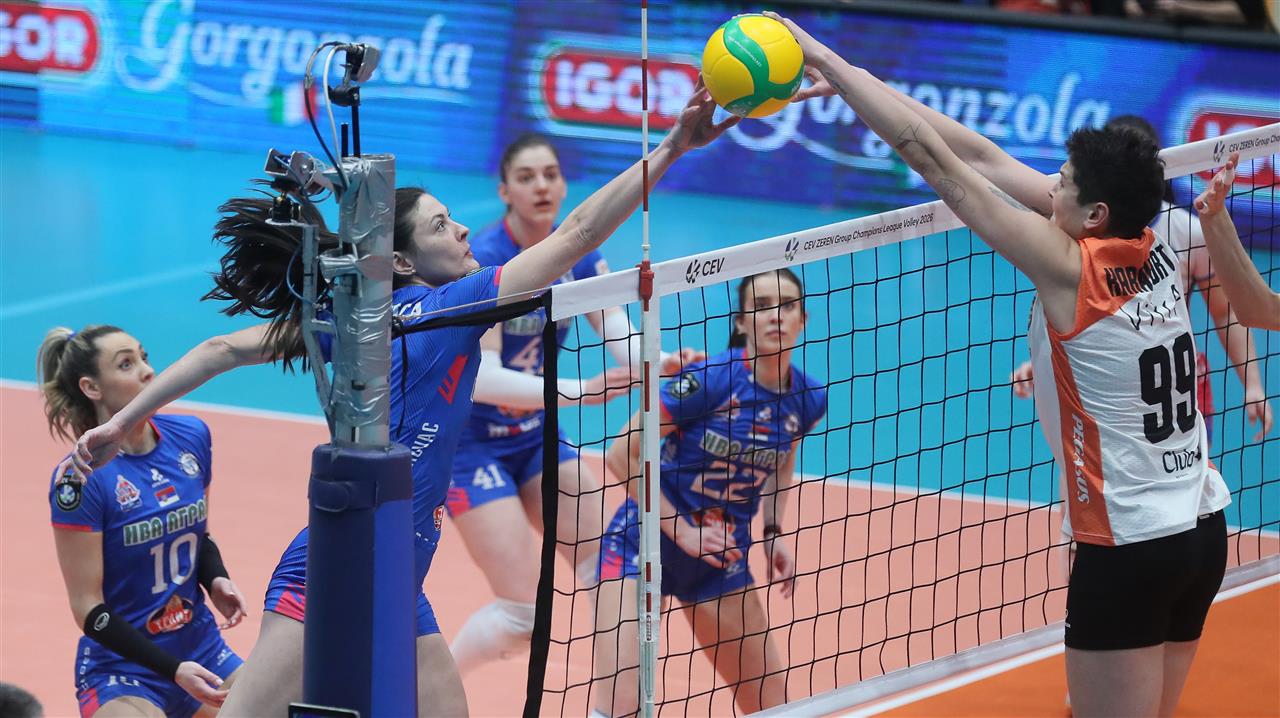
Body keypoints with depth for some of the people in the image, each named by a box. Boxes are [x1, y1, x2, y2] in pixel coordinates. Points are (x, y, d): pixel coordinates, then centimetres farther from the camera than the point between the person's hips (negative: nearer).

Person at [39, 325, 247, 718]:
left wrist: (216, 580, -5)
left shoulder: (191, 437, -1)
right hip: (121, 668, -6)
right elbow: (88, 610, -15)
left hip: (202, 652, 6)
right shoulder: (79, 479, -18)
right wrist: (173, 669, -22)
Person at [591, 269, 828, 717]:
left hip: (722, 559, 6)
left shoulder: (807, 401, -4)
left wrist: (774, 533, 5)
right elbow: (623, 455, -17)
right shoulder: (709, 379, -21)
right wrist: (681, 532, -17)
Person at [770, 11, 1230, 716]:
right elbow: (983, 159, 6)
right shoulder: (1157, 251, 5)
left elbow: (935, 159, -12)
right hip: (1203, 532, 8)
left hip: (1128, 550, -8)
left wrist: (828, 60, -6)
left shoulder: (1071, 269, -14)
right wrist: (848, 81, 8)